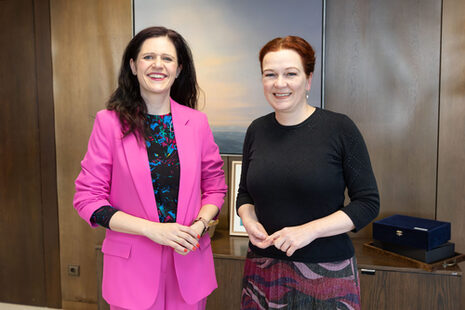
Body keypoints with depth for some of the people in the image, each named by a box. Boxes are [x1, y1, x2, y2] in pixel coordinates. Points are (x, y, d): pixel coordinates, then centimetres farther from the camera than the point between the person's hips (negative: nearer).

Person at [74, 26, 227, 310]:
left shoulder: (197, 121, 0)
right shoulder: (110, 121, -7)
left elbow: (215, 186, 8)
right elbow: (88, 198, -7)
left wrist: (200, 225, -11)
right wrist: (152, 229, -17)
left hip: (189, 262, 3)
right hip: (133, 265, -2)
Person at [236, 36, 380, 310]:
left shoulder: (340, 128, -9)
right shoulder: (257, 130, 3)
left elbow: (368, 202, -9)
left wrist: (309, 230, -18)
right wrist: (249, 222, -7)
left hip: (327, 272, -3)